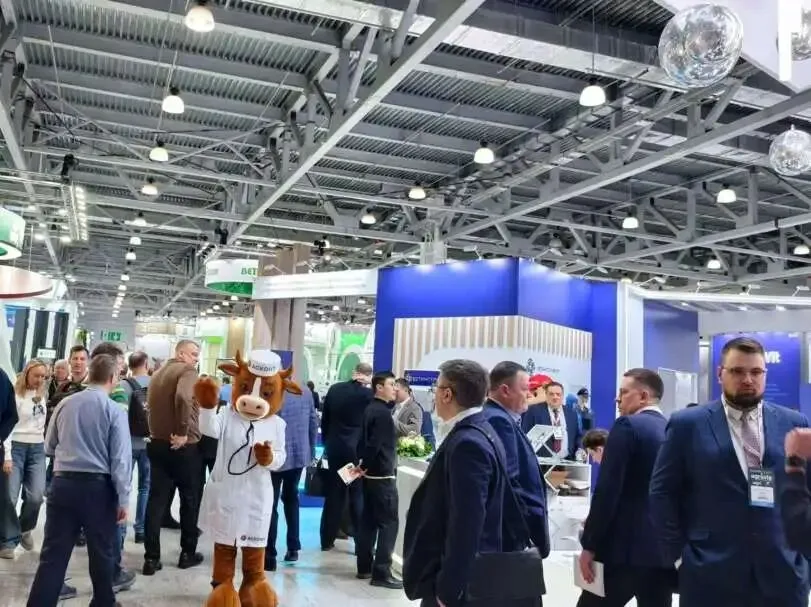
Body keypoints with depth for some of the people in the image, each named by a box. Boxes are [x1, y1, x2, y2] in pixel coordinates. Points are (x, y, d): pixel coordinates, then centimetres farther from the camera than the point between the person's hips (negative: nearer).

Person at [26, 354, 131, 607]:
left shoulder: (64, 404, 3)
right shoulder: (115, 411, -10)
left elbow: (49, 448, 14)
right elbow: (120, 459, -12)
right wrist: (123, 499, -6)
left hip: (62, 484, 3)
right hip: (98, 487, -3)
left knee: (53, 554, 8)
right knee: (101, 552, 14)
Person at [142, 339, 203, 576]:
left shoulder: (158, 374, 14)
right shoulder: (187, 371, -12)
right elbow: (183, 398, -31)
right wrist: (183, 432, -24)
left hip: (157, 443, 7)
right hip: (184, 446, -7)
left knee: (156, 500, 6)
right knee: (190, 499, 9)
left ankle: (151, 558, 5)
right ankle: (188, 553, 18)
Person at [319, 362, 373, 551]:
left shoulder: (334, 389, 1)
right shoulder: (368, 394, -12)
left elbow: (324, 419, 8)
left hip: (335, 449, 4)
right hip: (358, 451, -4)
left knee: (333, 495, 12)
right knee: (358, 497, 3)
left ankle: (327, 540, 18)